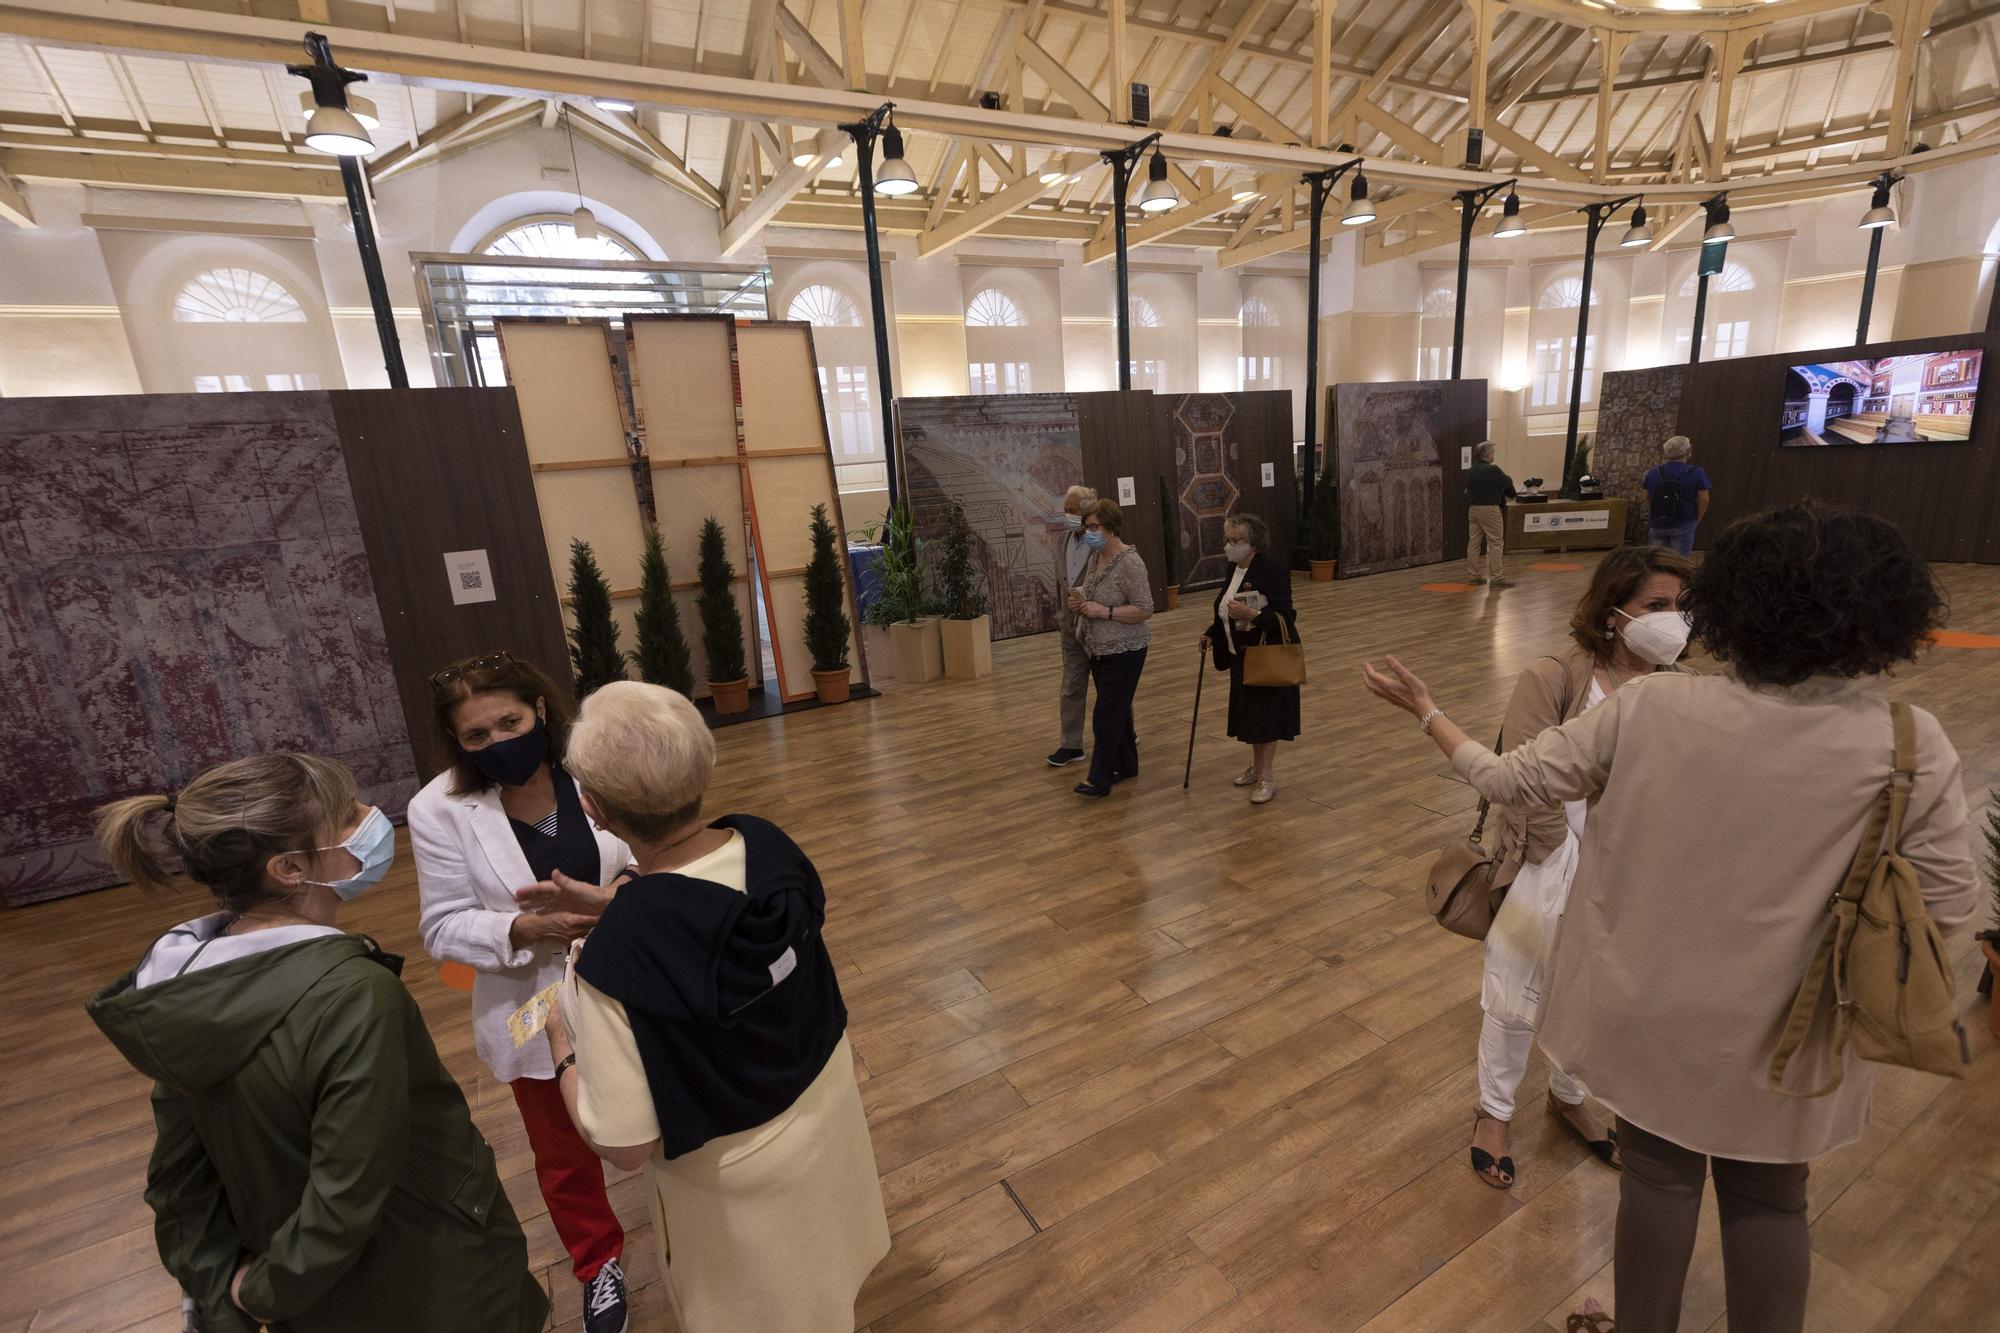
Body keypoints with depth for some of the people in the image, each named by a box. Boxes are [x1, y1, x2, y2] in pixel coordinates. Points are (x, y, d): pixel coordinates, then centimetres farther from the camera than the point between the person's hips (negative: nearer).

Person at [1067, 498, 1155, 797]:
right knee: (1117, 707, 17)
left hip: (1123, 650, -8)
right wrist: (1080, 602, -2)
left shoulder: (1129, 562, -19)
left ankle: (1101, 778, 3)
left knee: (1108, 712, -5)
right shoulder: (1095, 557, 7)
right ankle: (1126, 764, 30)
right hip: (1099, 648, 8)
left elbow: (1145, 610, -20)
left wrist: (1104, 611, -25)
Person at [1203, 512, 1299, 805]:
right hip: (1242, 655, 8)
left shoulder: (1272, 571, -19)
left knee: (1266, 713, -2)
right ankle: (1257, 767, 31)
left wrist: (1250, 613, -37)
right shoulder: (1234, 569, 6)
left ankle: (1268, 777, 8)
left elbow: (1284, 617, -23)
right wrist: (1212, 634, 5)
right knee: (1249, 712, 16)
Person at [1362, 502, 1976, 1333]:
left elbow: (1510, 780, -12)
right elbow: (1945, 903, -7)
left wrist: (1424, 710, 1)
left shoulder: (1648, 712, -21)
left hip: (1656, 1009, 0)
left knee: (1660, 1176, 22)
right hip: (1787, 1030, 0)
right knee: (1767, 1201, 23)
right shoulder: (1911, 746, -17)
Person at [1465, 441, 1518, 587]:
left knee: (1474, 542, 9)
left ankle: (1475, 575, 14)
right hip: (1489, 509, -7)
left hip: (1473, 508, 8)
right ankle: (1496, 578, -5)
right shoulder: (1492, 470, -13)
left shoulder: (1471, 471, 9)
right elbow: (1508, 483, -3)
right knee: (1496, 543, -4)